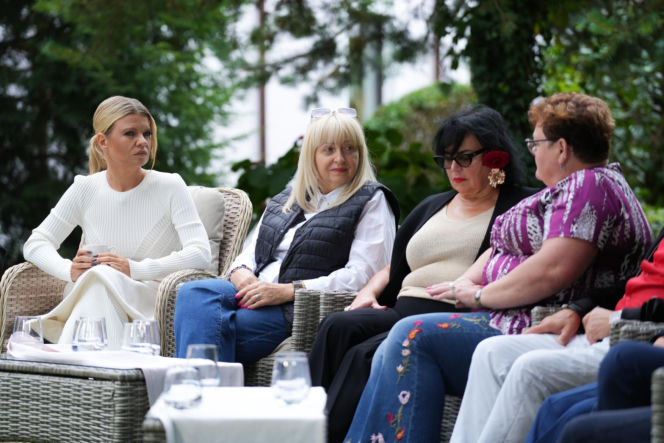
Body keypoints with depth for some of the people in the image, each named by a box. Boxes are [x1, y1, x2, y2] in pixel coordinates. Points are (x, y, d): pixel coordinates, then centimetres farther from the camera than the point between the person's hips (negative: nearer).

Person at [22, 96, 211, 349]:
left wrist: (135, 269, -22)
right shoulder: (85, 190, 8)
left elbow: (200, 254, -10)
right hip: (88, 297, 2)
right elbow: (35, 244, 9)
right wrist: (69, 270, -15)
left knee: (103, 277, -35)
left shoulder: (170, 187, 0)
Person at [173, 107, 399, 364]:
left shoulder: (372, 203, 4)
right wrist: (241, 272, 0)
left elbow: (362, 274, -9)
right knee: (193, 293, -25)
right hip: (257, 292, 7)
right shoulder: (288, 198, 25)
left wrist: (288, 290, -16)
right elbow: (254, 248, 28)